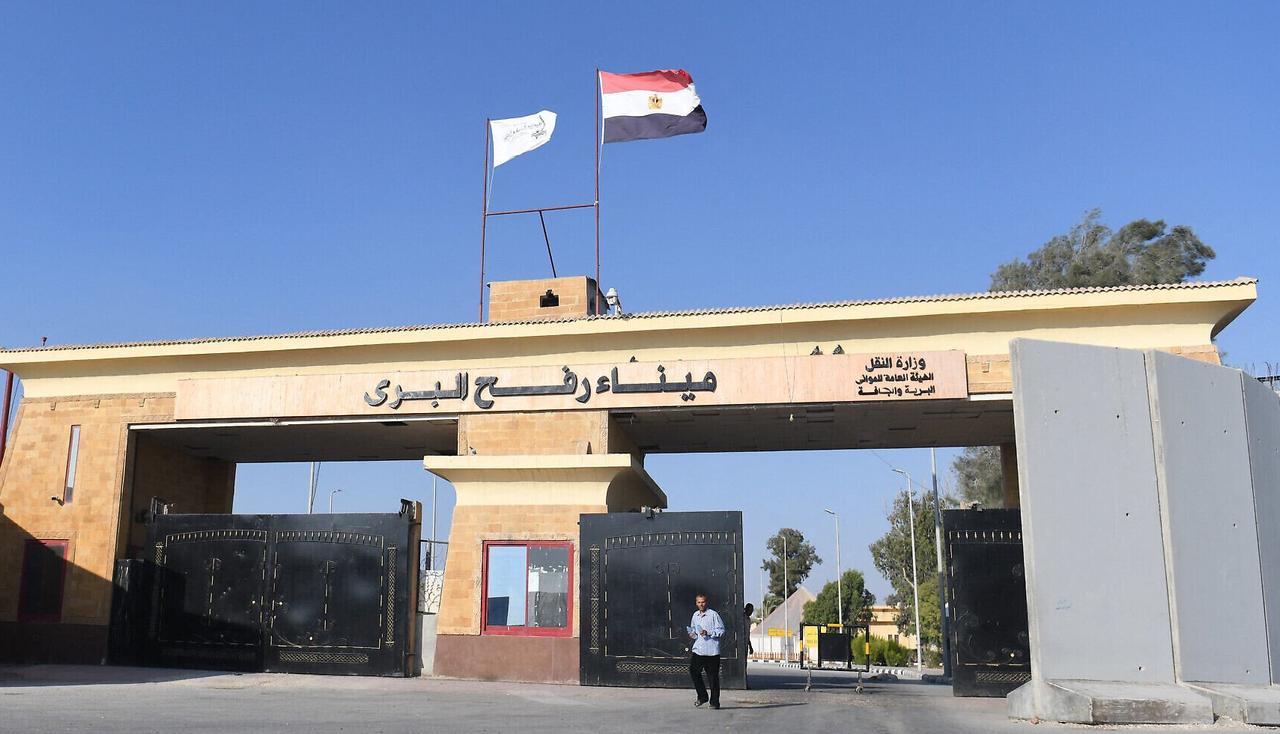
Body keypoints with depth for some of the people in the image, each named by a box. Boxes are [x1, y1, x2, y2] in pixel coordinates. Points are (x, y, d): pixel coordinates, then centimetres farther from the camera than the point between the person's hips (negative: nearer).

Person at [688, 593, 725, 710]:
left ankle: (714, 702, 11)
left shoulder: (713, 614, -5)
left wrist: (708, 633, -19)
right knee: (693, 670, -7)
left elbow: (721, 630, -8)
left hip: (711, 651, -5)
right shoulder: (695, 615, 14)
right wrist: (692, 634, 6)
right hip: (697, 650, 5)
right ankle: (702, 696, 9)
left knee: (713, 677, 1)